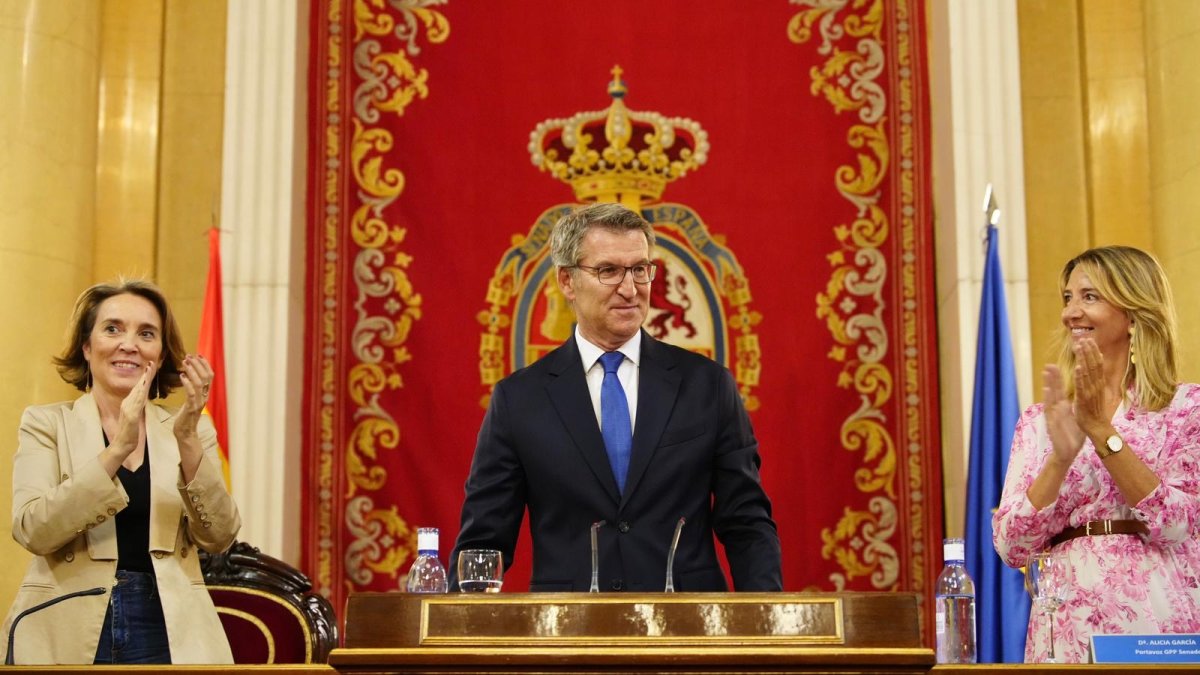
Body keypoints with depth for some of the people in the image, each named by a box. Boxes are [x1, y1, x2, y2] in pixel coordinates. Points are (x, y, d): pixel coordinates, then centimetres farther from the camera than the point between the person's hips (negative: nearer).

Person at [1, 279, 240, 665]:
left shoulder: (188, 429, 7)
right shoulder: (46, 423, 3)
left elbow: (219, 536, -4)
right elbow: (33, 530, -12)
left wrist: (187, 441, -16)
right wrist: (118, 449, -20)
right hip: (66, 634, -1)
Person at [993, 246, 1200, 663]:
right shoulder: (1041, 420, 8)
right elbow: (1011, 547, -2)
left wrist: (1101, 431, -15)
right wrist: (1060, 456, -15)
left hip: (1160, 618, -2)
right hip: (1069, 627, 2)